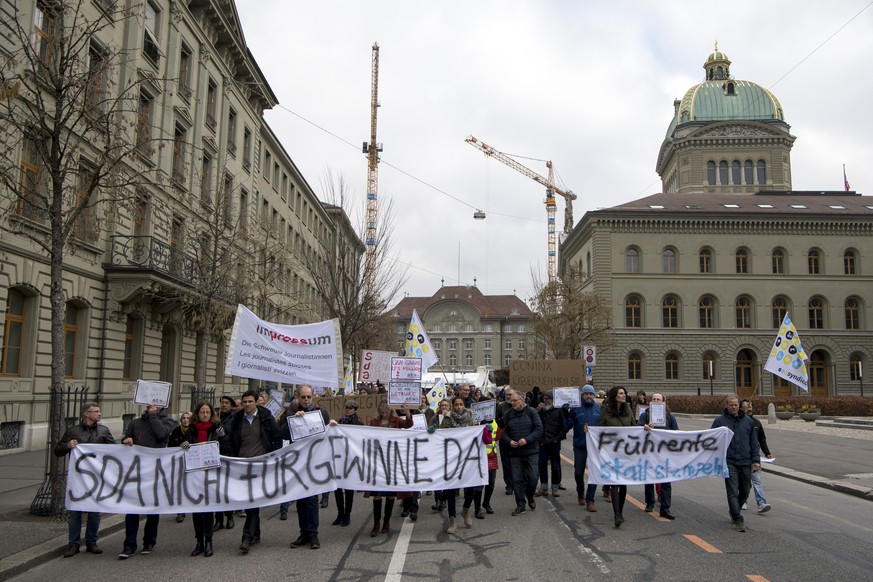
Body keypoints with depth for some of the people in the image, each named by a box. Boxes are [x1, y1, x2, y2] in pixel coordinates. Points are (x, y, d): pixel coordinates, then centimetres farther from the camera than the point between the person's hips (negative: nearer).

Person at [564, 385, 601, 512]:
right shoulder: (575, 408, -2)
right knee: (578, 472, 10)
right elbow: (567, 426, -3)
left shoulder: (599, 408, 3)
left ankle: (590, 500, 8)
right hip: (579, 445, 0)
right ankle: (580, 493, 38)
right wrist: (566, 414, -17)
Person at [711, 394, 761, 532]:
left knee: (745, 491, 11)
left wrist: (756, 461, 4)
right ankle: (738, 520, 0)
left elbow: (754, 443, 11)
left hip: (745, 463, 3)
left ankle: (734, 512, 33)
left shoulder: (748, 421, 8)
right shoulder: (719, 421, 0)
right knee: (732, 492, -7)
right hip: (728, 462, -3)